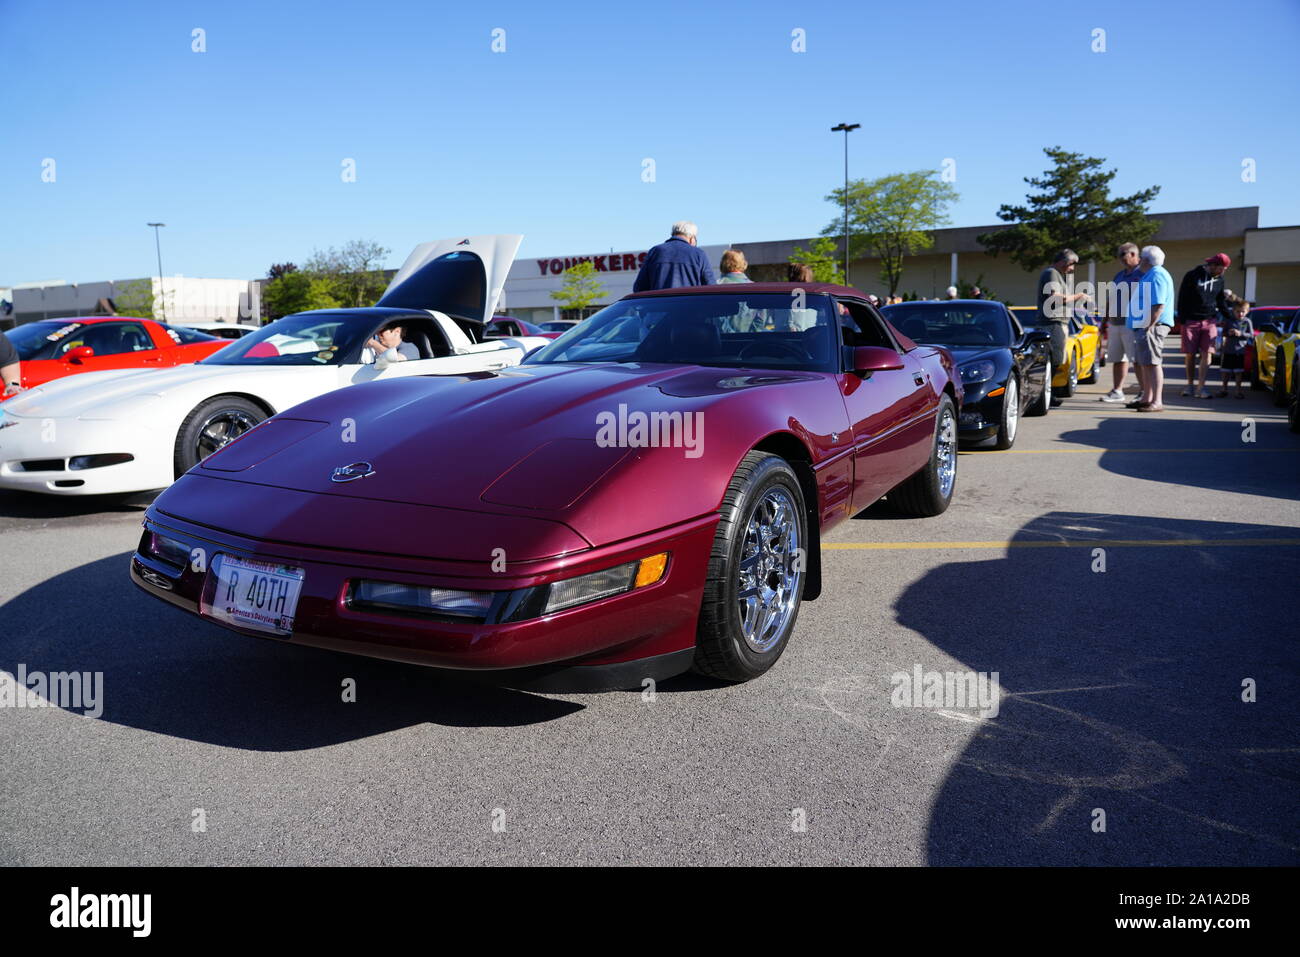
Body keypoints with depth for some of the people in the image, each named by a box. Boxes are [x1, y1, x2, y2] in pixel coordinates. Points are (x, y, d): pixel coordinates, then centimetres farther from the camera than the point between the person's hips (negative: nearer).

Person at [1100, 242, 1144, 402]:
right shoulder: (1119, 275, 19)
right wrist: (1105, 322, 20)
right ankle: (1117, 391, 17)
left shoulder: (1140, 275, -7)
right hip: (1114, 323, 8)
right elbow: (1109, 300, 22)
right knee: (1117, 359, 11)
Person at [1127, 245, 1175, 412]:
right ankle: (1147, 398, 27)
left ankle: (1157, 402, -13)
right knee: (1139, 363, 17)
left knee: (1152, 363, -12)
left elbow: (1159, 304, -22)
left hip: (1152, 327, -11)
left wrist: (1150, 326, -25)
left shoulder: (1157, 275, -12)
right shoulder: (1149, 276, 21)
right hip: (1142, 326, 11)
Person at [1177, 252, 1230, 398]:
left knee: (1207, 354, -7)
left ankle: (1200, 388, -8)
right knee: (1190, 354, 2)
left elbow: (1221, 301, 23)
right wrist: (1182, 320, -8)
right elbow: (1182, 299, -3)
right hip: (1191, 321, -3)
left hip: (1209, 322, 3)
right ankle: (1190, 385, 15)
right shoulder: (1192, 276, -3)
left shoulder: (1219, 280, 11)